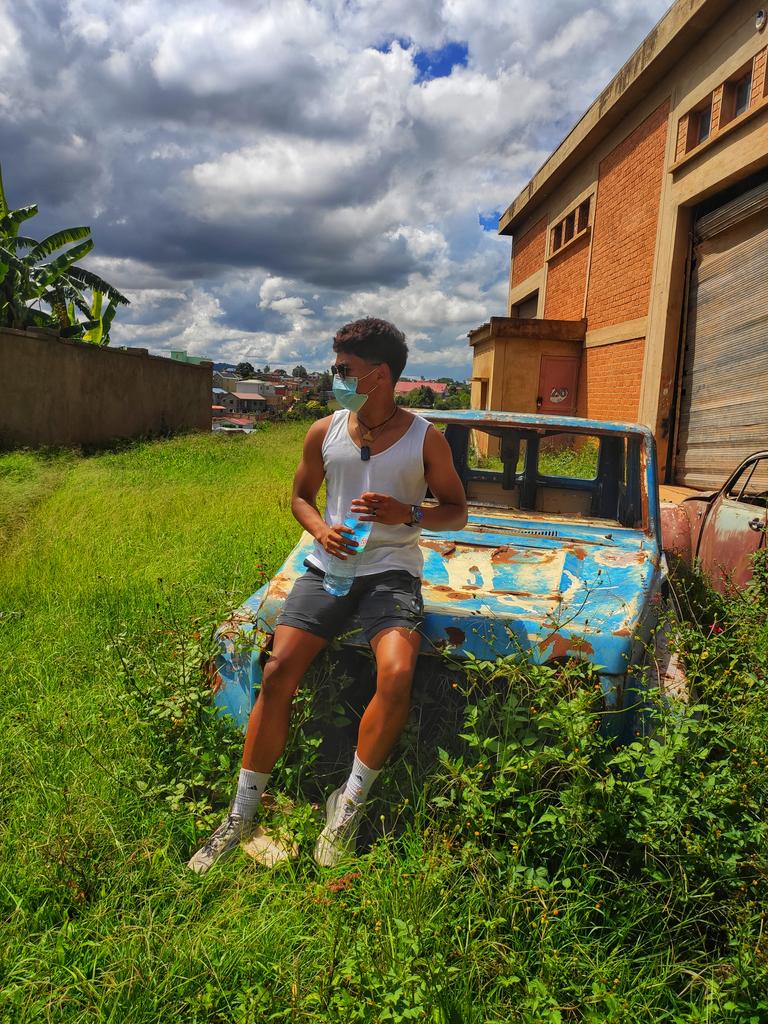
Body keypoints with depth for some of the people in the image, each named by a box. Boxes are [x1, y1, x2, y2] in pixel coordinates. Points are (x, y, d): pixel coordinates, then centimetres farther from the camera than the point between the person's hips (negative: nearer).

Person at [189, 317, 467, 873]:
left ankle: (350, 802, -6)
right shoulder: (325, 432, 7)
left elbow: (456, 511, 7)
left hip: (391, 570, -2)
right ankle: (242, 813, 1)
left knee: (397, 675, -29)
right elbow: (301, 496, 20)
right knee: (278, 671, -15)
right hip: (329, 565, 3)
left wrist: (408, 514, -14)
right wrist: (321, 529, -3)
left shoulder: (426, 438, -1)